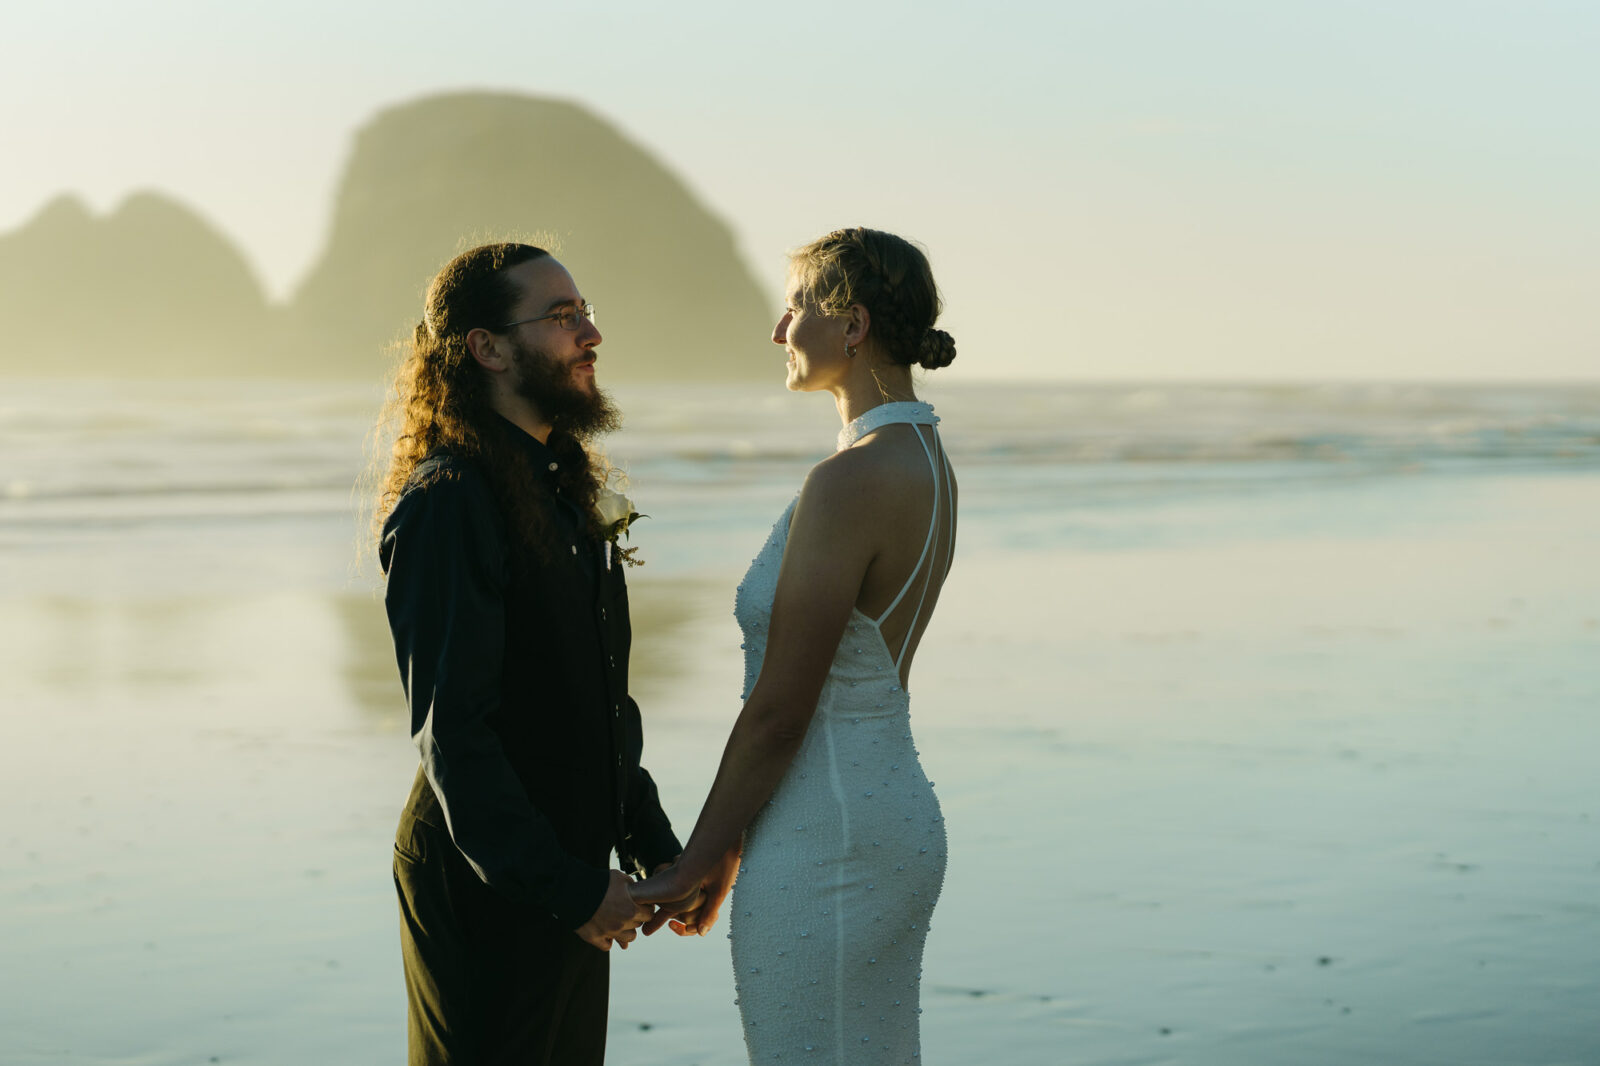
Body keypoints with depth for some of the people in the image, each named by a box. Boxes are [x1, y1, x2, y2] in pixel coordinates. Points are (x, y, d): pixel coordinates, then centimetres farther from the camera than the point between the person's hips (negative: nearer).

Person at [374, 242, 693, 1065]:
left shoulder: (561, 487, 13)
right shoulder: (447, 502, -17)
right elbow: (452, 729, -21)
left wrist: (654, 847, 14)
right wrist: (566, 888, -21)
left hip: (570, 869, 9)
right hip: (486, 894, -9)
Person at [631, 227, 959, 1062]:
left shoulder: (848, 482, -21)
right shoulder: (924, 464, 9)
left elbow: (778, 710, -20)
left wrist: (693, 866, -8)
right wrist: (731, 846, 18)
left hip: (823, 857, -10)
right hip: (892, 825, 10)